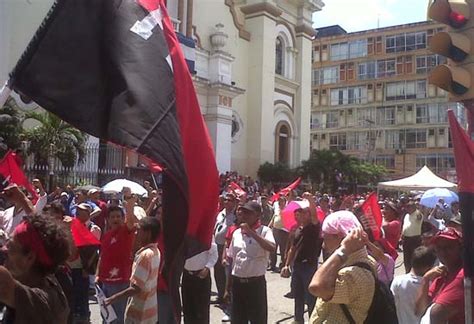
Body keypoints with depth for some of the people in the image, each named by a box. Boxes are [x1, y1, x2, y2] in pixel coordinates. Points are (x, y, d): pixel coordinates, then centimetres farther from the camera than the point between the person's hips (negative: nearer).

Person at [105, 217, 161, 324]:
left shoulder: (145, 255, -24)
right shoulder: (155, 251, 3)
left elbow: (137, 288, -24)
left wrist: (114, 298, -18)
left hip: (139, 313, -9)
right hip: (150, 310, 9)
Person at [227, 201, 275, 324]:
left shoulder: (264, 231, -8)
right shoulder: (236, 233, 7)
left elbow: (271, 248, -28)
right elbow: (231, 258, 13)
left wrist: (251, 232, -26)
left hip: (256, 282, -5)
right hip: (237, 282, 5)